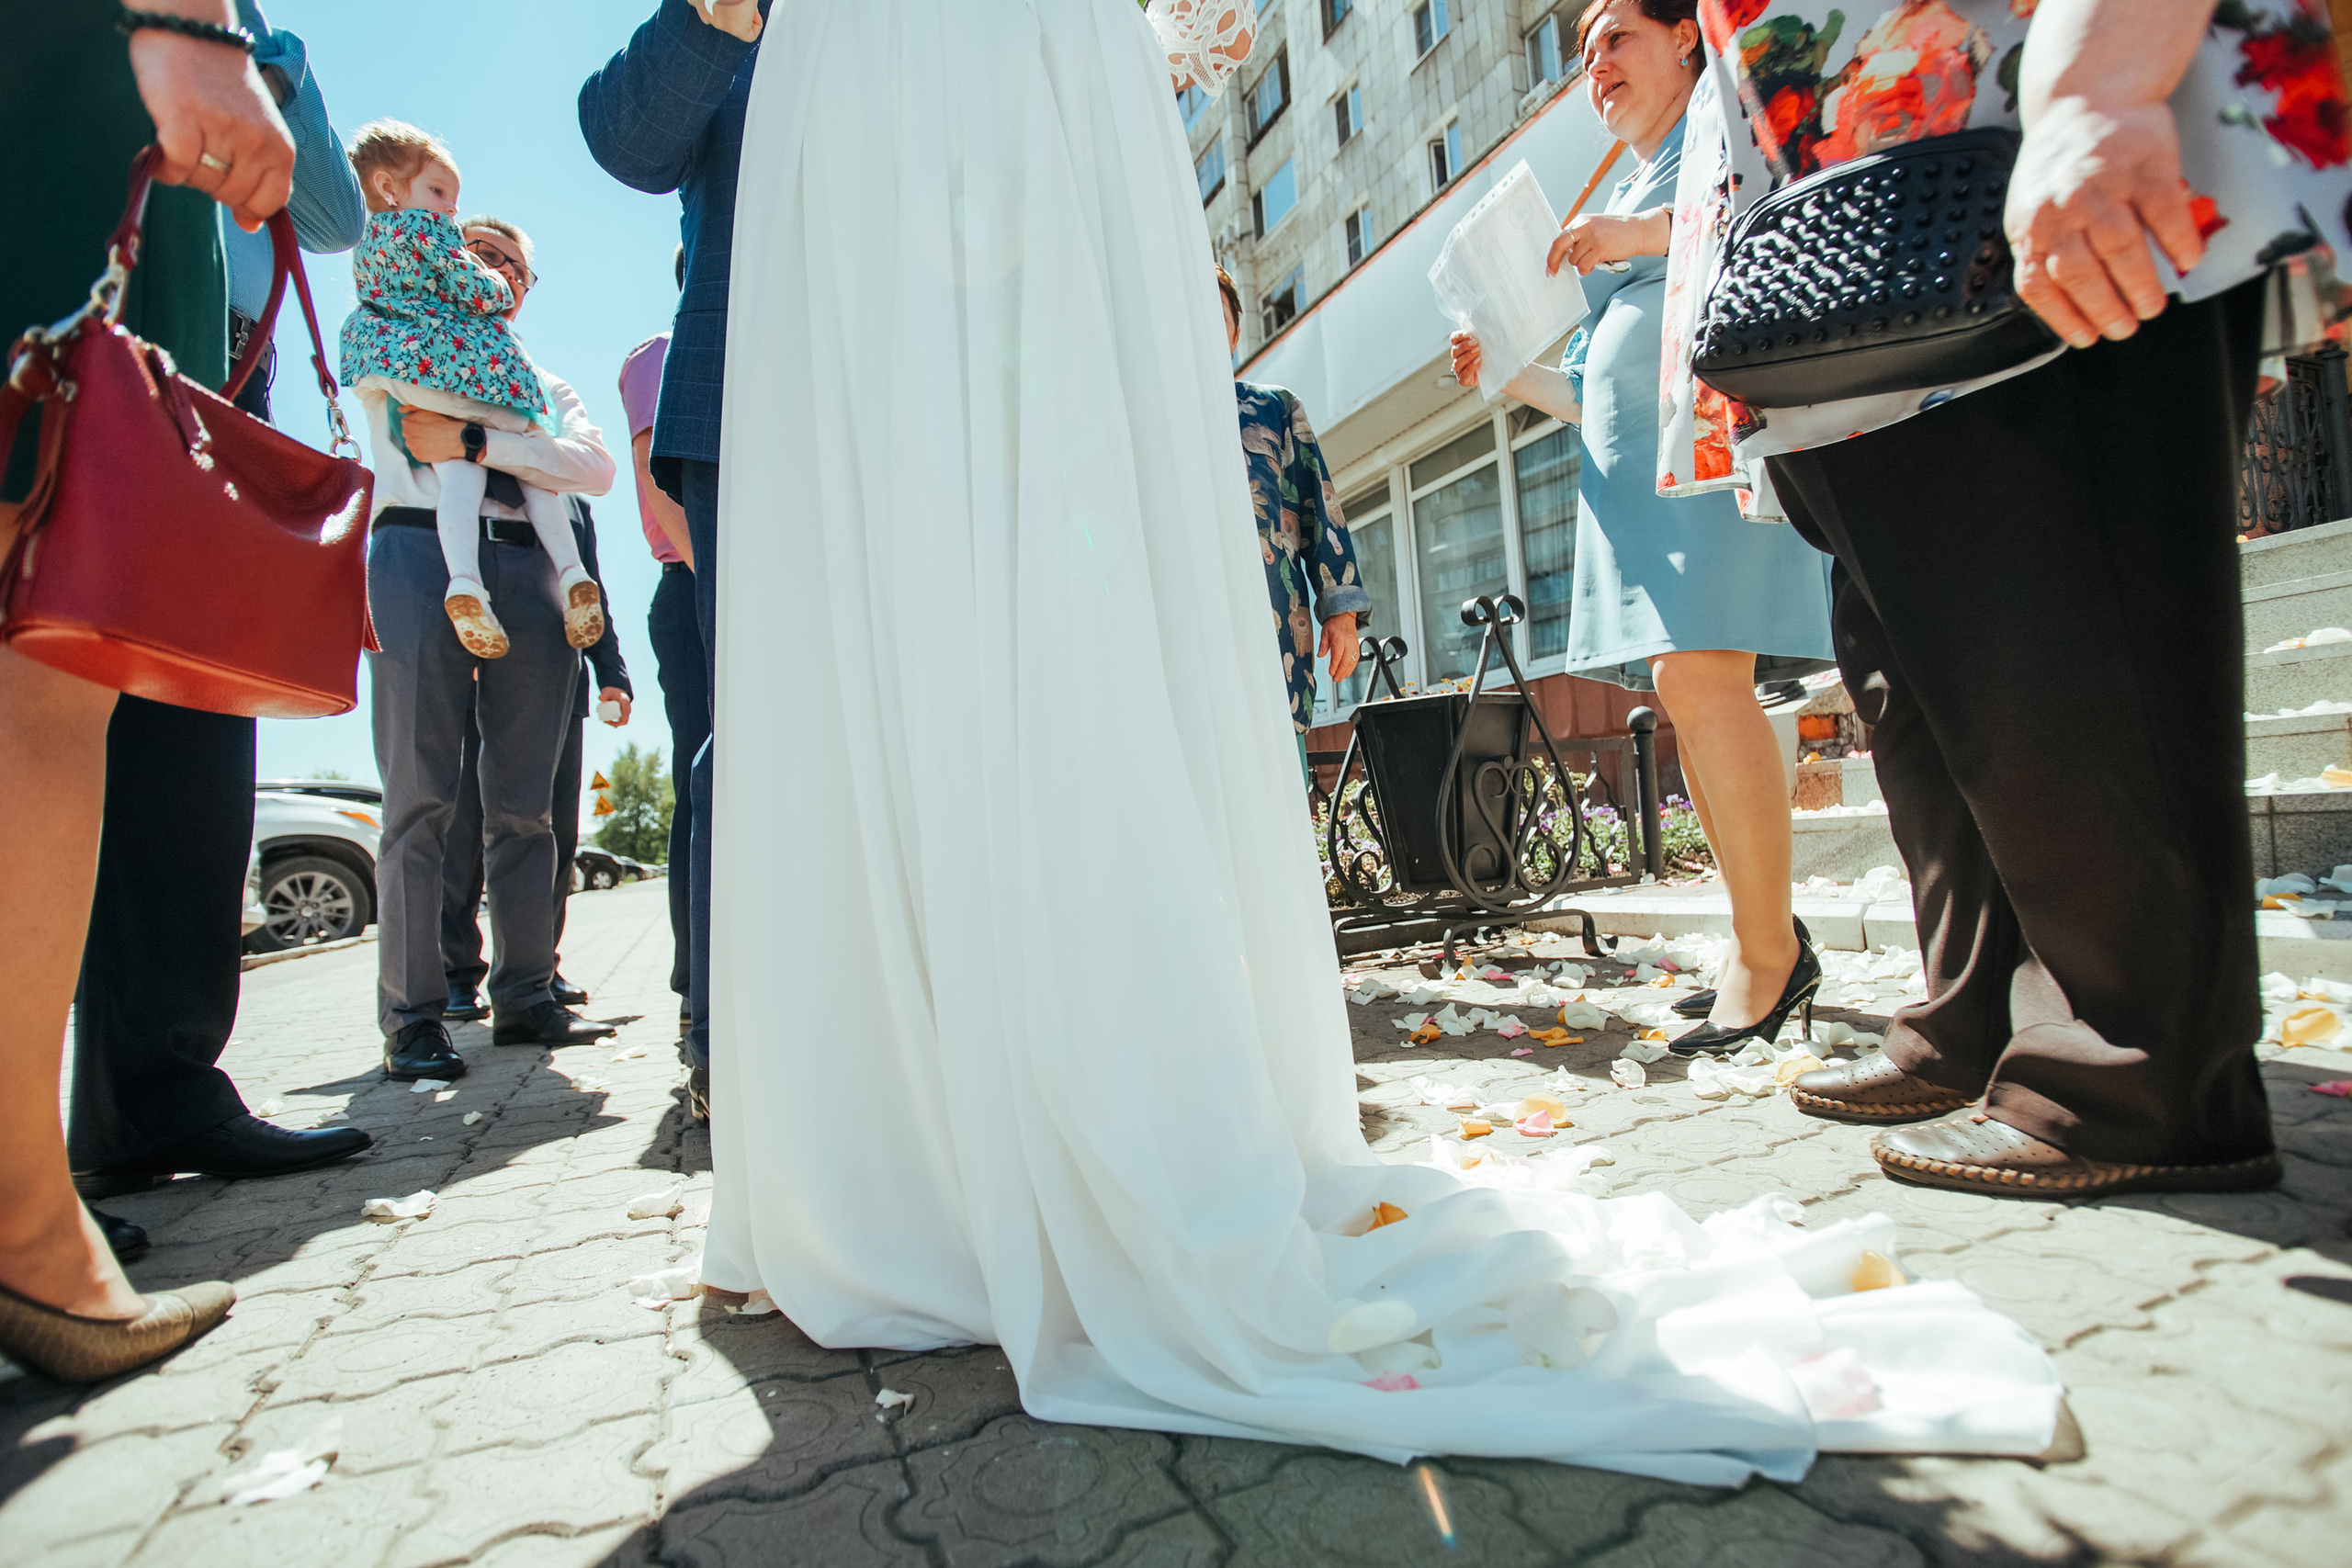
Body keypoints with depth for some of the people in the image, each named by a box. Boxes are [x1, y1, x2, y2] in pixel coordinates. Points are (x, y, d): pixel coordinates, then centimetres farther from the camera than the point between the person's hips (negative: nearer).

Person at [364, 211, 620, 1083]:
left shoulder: (544, 384, 24)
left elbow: (596, 467, 5)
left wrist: (474, 444, -8)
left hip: (527, 572, 2)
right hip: (419, 556, -2)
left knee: (525, 804, 0)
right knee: (420, 798, -9)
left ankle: (525, 997, 6)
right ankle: (412, 1017, -5)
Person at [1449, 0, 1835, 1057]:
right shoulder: (1619, 202, 32)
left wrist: (1647, 234, -16)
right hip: (1627, 460, 8)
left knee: (1697, 676, -23)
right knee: (1685, 695, 1)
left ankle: (1768, 950, -14)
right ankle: (1765, 937, 9)